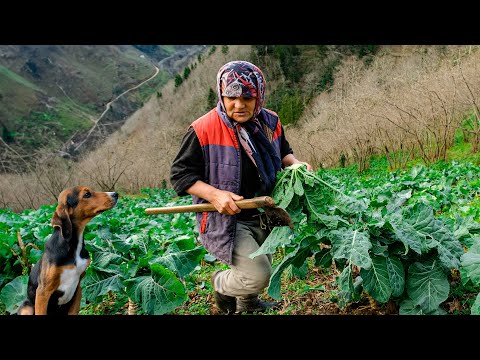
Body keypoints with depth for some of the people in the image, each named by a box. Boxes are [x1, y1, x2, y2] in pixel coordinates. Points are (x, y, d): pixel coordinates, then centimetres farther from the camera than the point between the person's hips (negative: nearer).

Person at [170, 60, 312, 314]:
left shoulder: (270, 122, -3)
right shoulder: (203, 130, -21)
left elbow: (283, 152, 15)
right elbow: (180, 174, -15)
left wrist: (295, 164, -8)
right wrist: (214, 194, -30)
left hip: (263, 216, 7)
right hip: (224, 219, -6)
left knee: (262, 269, 24)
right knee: (257, 276, -16)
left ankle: (247, 304, 57)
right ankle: (221, 285, 18)